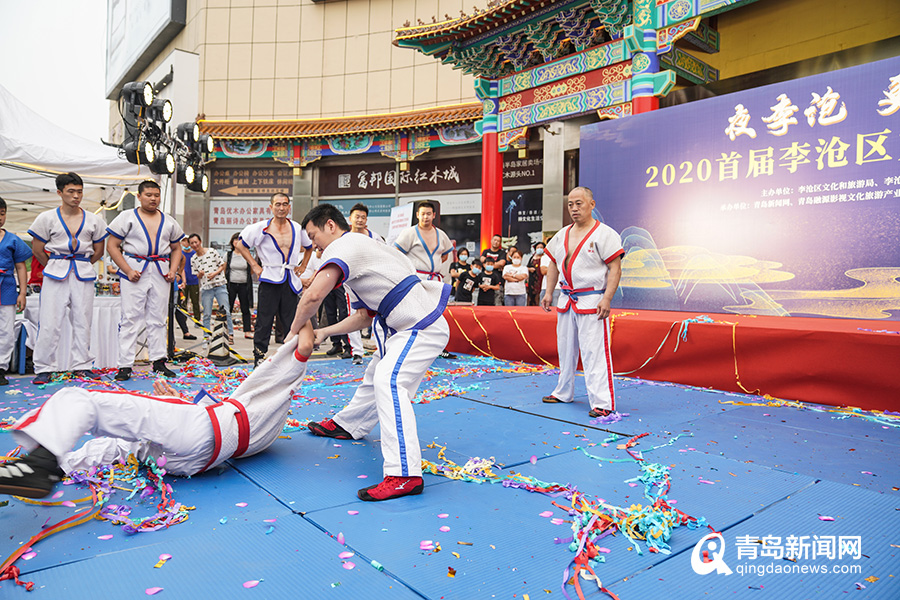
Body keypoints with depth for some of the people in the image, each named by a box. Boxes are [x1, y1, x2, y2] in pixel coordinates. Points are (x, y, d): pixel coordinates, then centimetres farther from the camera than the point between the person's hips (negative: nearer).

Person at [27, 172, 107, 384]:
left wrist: (83, 266, 9)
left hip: (84, 275, 2)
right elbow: (37, 249, 6)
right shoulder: (47, 218, 3)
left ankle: (81, 365, 14)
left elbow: (98, 250, 14)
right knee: (49, 322, -4)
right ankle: (44, 368, 6)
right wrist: (55, 267, 7)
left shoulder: (93, 220, 8)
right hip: (55, 274, -2)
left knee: (82, 321, 5)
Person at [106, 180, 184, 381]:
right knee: (131, 318, -4)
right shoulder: (127, 217, 3)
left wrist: (173, 270, 3)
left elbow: (176, 249, 20)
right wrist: (128, 270, -11)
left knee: (158, 319, 8)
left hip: (161, 273, 4)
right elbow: (112, 246, 0)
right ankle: (125, 365, 0)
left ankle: (159, 361, 15)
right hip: (135, 270, -3)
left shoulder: (169, 221, 14)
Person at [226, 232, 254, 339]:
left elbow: (251, 271, 13)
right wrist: (225, 280, 1)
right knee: (228, 308, 2)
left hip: (244, 285, 0)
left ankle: (247, 331, 7)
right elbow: (224, 270, 11)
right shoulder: (228, 255, 5)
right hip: (231, 284, 0)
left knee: (245, 309, 3)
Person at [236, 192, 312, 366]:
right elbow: (241, 246, 6)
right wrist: (255, 266, 1)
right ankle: (259, 356, 9)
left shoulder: (297, 228, 8)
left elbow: (308, 247, 27)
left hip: (290, 280, 3)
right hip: (269, 280, -3)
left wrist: (303, 265, 16)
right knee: (264, 321, -1)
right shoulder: (261, 228, -2)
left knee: (292, 321, 6)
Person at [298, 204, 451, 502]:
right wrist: (325, 331, 10)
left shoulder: (343, 246, -14)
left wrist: (294, 329, -11)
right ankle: (346, 425, 51)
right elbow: (364, 315, 20)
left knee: (389, 380, -27)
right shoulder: (359, 249, 19)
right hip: (402, 327, 11)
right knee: (376, 375, 27)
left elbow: (314, 295, -29)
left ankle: (405, 475, -32)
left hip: (423, 327, -11)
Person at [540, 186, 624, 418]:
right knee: (565, 349, 18)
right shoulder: (562, 235, 12)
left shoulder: (604, 234, -9)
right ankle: (563, 392, 34)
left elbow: (615, 269, -12)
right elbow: (554, 265, 19)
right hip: (566, 301, 7)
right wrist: (548, 293, 11)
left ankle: (603, 403, -6)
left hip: (592, 302, -7)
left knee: (594, 352, -11)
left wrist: (606, 299, -20)